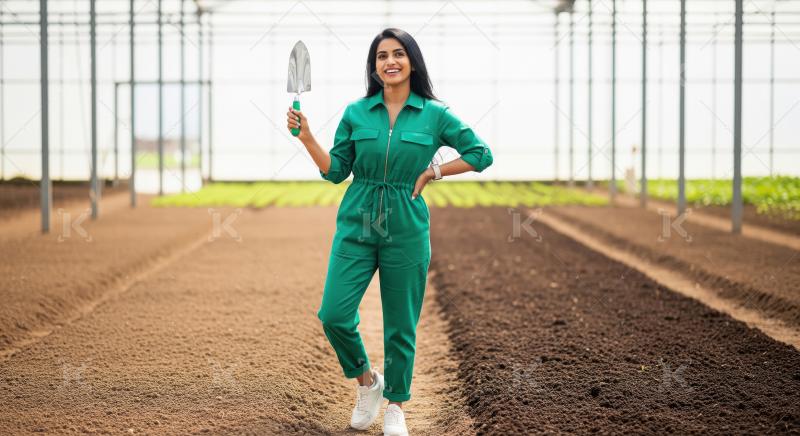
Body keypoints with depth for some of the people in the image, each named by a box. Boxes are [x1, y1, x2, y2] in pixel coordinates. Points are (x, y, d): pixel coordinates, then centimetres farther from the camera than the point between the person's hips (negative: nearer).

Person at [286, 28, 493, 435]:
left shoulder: (434, 114, -1)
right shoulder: (356, 113, 4)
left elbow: (481, 153, 5)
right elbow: (335, 171, 5)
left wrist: (433, 172, -1)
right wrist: (307, 138, -8)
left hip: (406, 232, -1)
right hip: (356, 228, 1)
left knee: (400, 326, 5)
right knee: (334, 315, -8)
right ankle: (366, 380, 20)